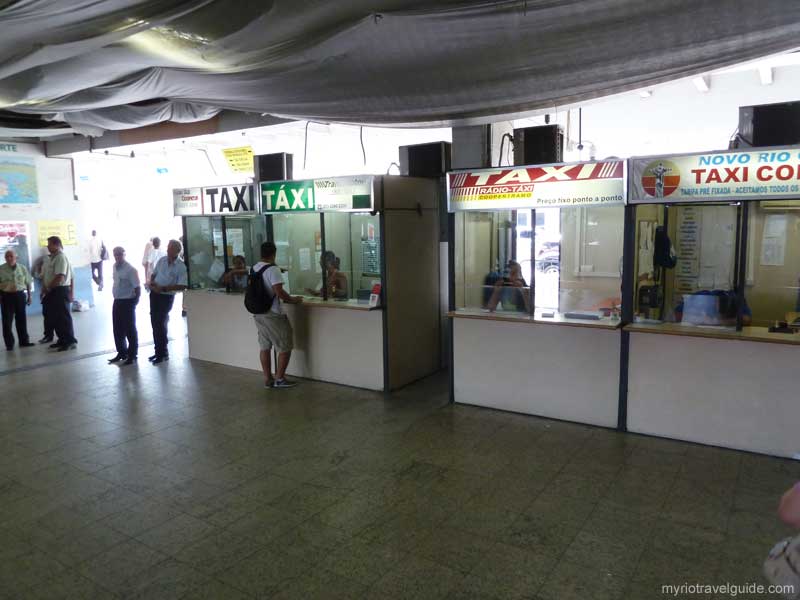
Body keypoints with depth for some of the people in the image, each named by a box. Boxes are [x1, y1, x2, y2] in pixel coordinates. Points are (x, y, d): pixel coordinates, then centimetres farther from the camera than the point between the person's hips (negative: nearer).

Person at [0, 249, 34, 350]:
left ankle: (24, 341, 18)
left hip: (20, 295, 2)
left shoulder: (22, 268, 6)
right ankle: (9, 344, 8)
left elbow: (28, 283, 11)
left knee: (21, 319, 8)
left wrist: (29, 296, 10)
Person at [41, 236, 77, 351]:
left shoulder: (61, 257, -16)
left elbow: (59, 277, -23)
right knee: (55, 317, 14)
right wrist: (45, 288, 10)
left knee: (64, 317, -5)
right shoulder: (53, 257, 15)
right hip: (53, 292, 10)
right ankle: (62, 340, 23)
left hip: (60, 290, -10)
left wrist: (48, 288, -13)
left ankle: (70, 341, 1)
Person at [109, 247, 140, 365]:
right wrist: (116, 297, 15)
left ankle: (132, 355, 12)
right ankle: (121, 352, 29)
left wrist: (135, 301, -14)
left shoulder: (130, 269, -17)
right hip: (117, 301, 7)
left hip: (128, 302, -7)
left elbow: (137, 287, -17)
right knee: (118, 329, 14)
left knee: (130, 329, 2)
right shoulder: (115, 266, 7)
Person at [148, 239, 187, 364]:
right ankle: (159, 351, 24)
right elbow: (154, 274, 17)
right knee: (154, 323, 11)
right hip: (154, 294, 6)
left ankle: (162, 353, 9)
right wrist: (151, 282, -5)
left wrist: (163, 288, -21)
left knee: (160, 324, -5)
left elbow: (182, 286, -19)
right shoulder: (161, 260, 4)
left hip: (167, 297, -6)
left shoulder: (181, 267, -13)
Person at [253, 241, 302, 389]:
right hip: (273, 314, -8)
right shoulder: (273, 269, -16)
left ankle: (267, 379, 18)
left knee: (264, 347, 13)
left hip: (258, 313, 8)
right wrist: (292, 300, -7)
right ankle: (279, 379, 8)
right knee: (285, 348, 4)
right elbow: (279, 292, -23)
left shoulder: (254, 268, 9)